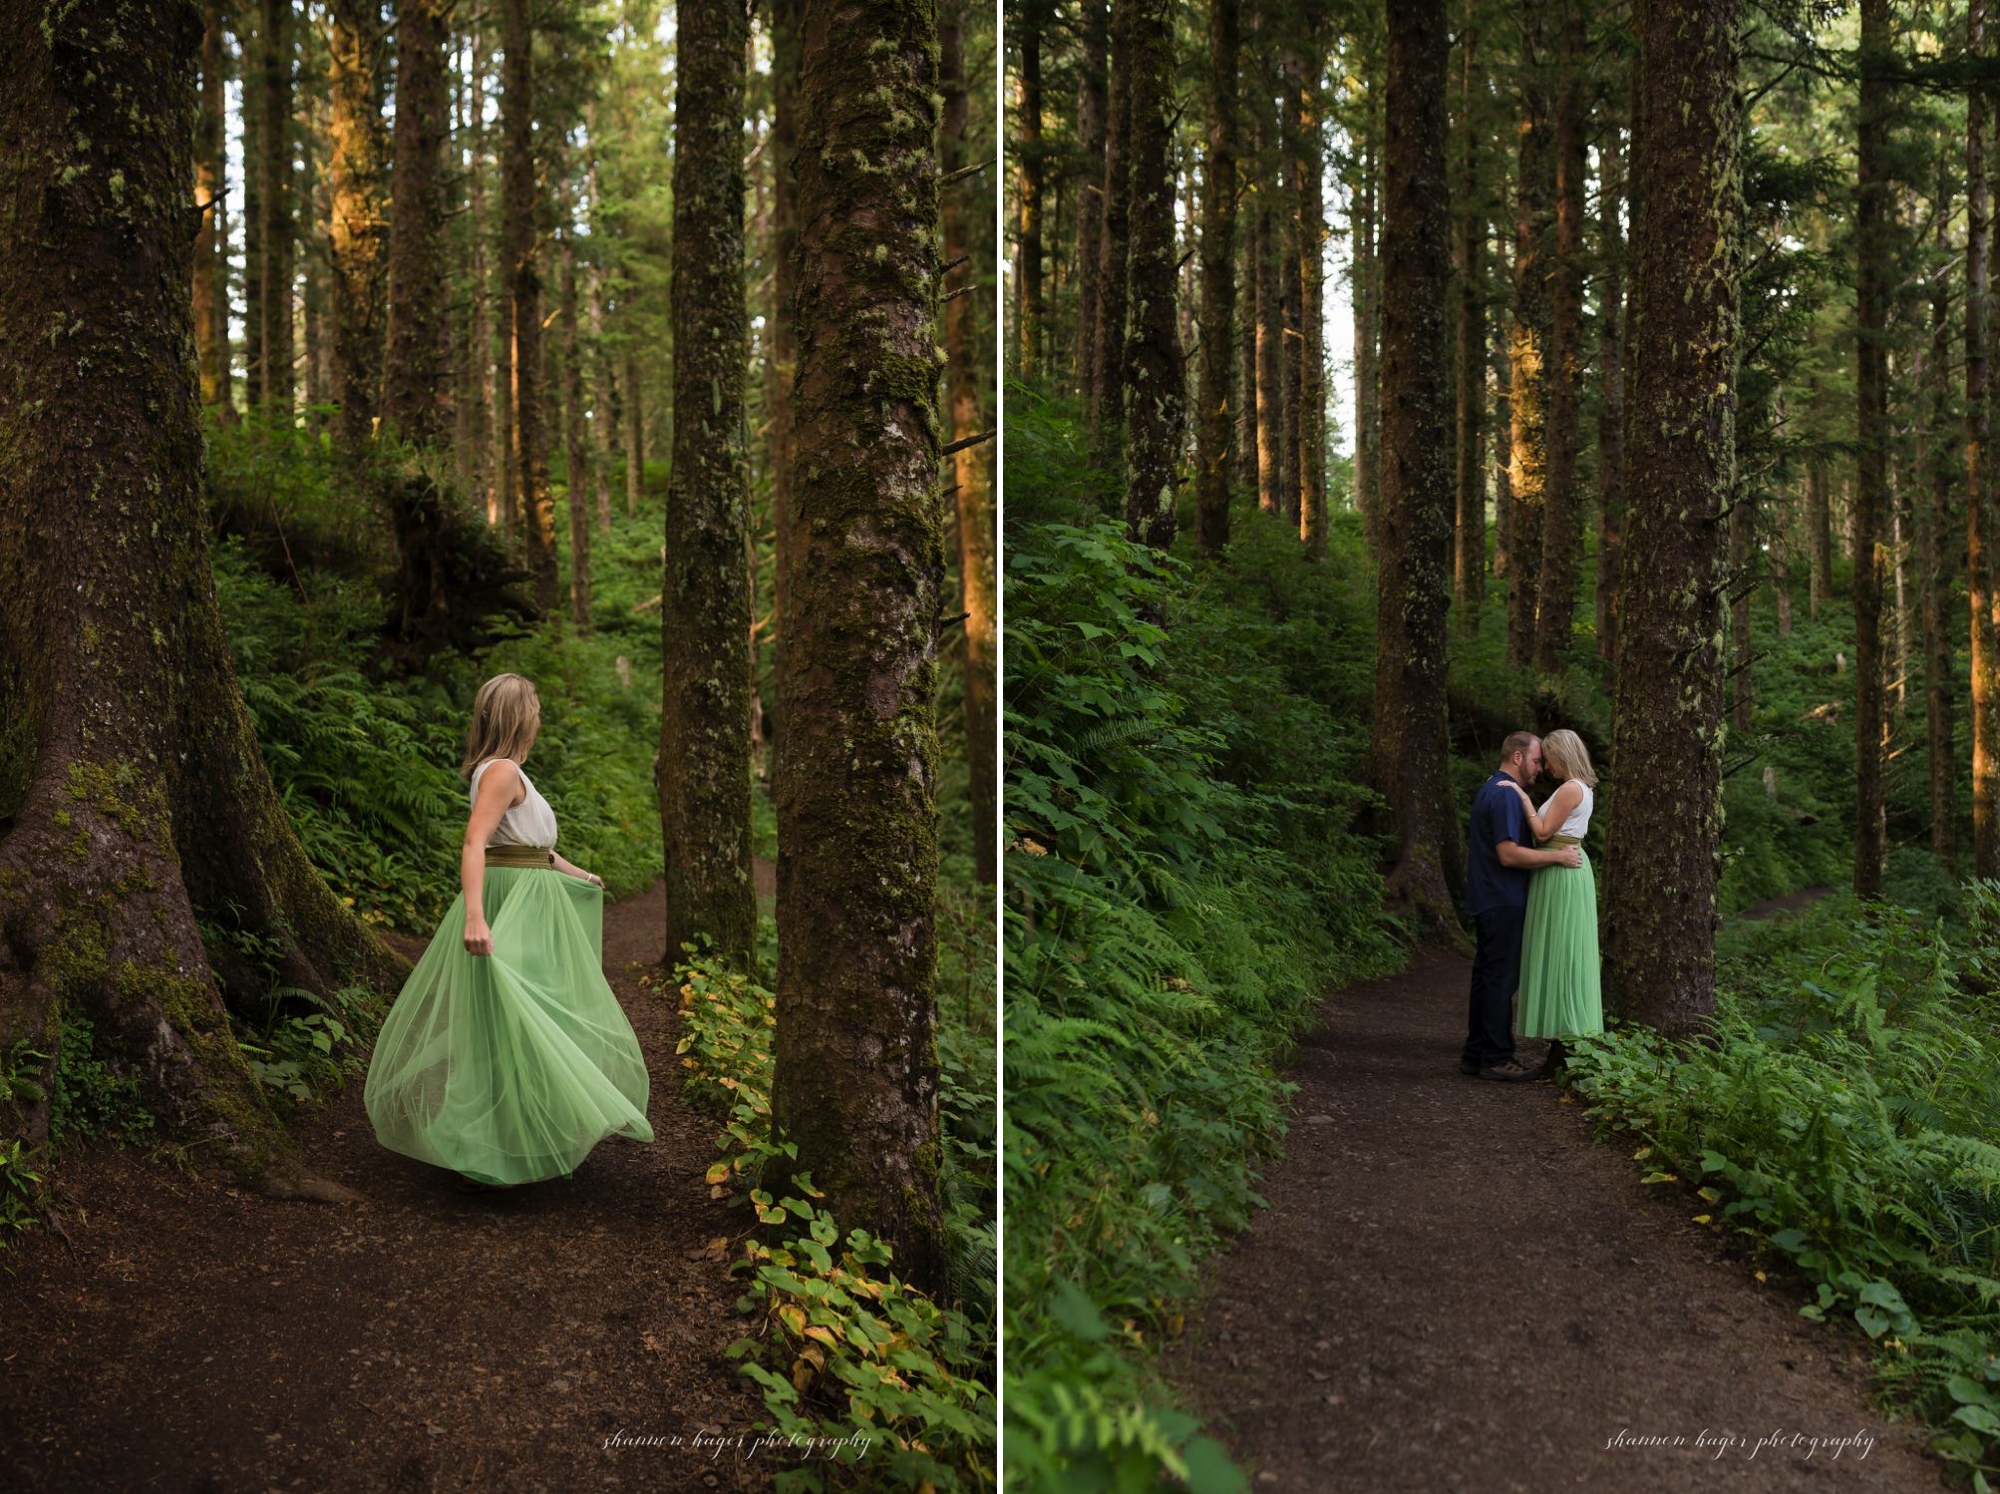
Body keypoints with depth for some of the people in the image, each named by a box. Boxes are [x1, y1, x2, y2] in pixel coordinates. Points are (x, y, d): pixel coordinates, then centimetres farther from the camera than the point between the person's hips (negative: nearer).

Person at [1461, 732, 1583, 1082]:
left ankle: (1475, 1054, 16)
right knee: (1501, 978, -7)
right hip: (1503, 902, -11)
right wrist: (1557, 856, -16)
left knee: (1487, 976, 12)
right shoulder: (1505, 794, -17)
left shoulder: (1489, 790, 17)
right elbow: (1509, 854, -23)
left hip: (1489, 901, 11)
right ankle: (1496, 1058, -4)